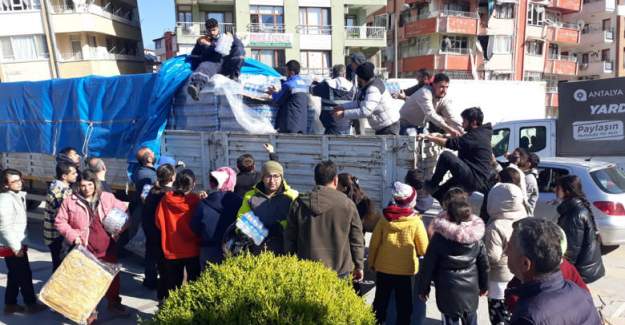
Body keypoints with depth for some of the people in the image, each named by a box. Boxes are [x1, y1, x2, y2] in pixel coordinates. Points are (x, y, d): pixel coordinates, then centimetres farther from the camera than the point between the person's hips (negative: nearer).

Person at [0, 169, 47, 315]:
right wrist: (16, 247, -20)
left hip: (18, 244, 9)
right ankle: (31, 304, 13)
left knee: (14, 276, 16)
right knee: (25, 275, 1)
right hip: (12, 247, -9)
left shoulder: (19, 196, 8)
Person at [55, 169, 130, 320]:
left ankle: (114, 303, 35)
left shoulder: (108, 198, 1)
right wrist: (72, 236, -13)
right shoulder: (70, 201, -5)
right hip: (85, 248, -3)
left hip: (107, 247, 3)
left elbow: (123, 209, 11)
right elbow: (60, 222, -1)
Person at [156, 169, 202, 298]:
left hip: (171, 248, 2)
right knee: (193, 281, 13)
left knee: (173, 281, 16)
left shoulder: (166, 199, -9)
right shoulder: (195, 200, -16)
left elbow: (159, 222, 0)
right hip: (192, 248, -2)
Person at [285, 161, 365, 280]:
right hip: (340, 271, -2)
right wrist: (359, 266, 14)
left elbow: (289, 239, 8)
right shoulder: (347, 204, -4)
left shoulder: (299, 203, 2)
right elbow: (357, 240, 2)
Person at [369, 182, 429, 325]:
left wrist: (372, 262, 11)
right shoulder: (416, 222, -13)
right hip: (406, 270, -2)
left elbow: (374, 243, -2)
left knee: (380, 302, 18)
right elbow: (423, 250, -7)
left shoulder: (385, 219, -8)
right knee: (404, 305, 13)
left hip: (383, 268, 2)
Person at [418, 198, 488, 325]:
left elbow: (428, 265, -10)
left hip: (448, 291, -3)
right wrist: (484, 286, 19)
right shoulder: (476, 236, -6)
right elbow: (484, 264, 4)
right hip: (471, 290, 3)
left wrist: (423, 288, 2)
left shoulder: (439, 237, -15)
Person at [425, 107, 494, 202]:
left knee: (446, 156, -17)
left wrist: (430, 137, -14)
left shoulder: (475, 136, -16)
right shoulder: (481, 133, 13)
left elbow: (452, 143, -22)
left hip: (475, 180, -11)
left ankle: (432, 185, -5)